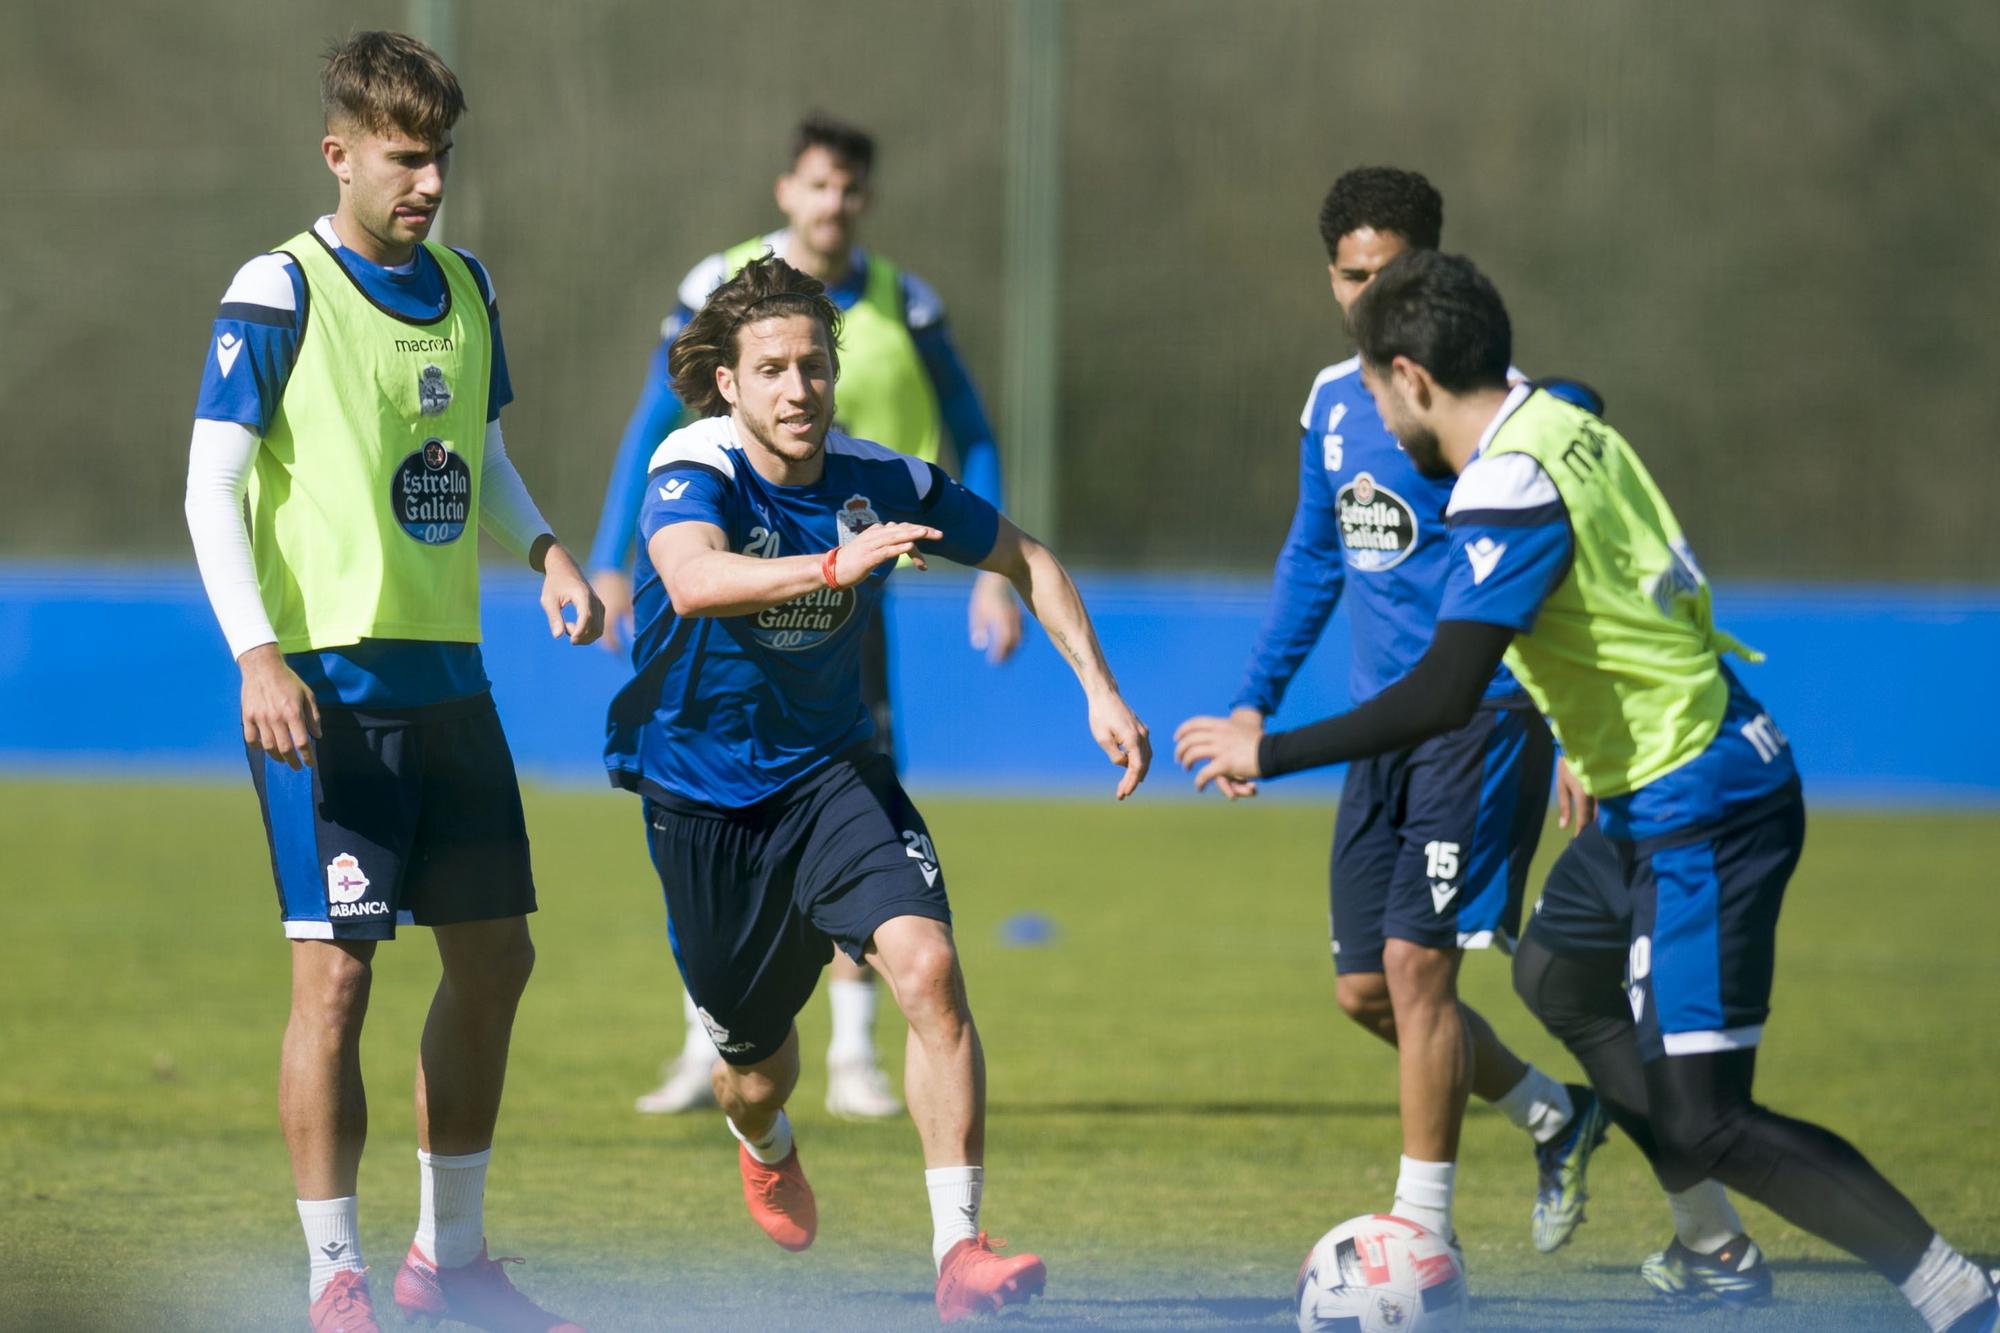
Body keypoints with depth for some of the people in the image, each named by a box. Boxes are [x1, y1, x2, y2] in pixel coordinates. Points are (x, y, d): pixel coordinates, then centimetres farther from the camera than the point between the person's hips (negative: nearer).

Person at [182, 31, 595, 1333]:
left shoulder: (466, 289, 12)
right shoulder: (279, 295, -8)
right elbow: (213, 486, -11)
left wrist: (543, 548, 2)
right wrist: (258, 655, -22)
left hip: (448, 676, 7)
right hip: (327, 685, -7)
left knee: (495, 957, 10)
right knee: (336, 969, -9)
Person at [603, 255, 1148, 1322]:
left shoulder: (878, 480, -10)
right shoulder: (693, 472, -21)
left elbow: (1026, 560, 6)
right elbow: (695, 580, -45)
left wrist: (1099, 690, -4)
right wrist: (831, 566, -62)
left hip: (831, 773, 2)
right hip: (702, 797, -2)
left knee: (928, 969, -24)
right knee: (758, 1063, 12)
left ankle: (959, 1252, -24)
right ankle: (765, 1146, 52)